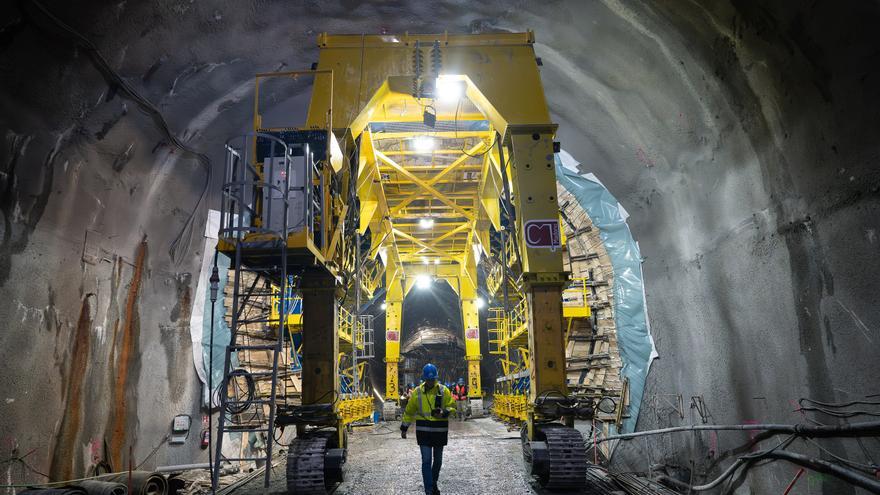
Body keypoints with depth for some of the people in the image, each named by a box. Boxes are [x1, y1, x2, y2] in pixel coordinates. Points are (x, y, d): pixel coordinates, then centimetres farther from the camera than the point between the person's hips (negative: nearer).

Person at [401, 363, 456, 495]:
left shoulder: (443, 390, -2)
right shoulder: (417, 392, 0)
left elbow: (452, 406, 0)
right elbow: (409, 411, 9)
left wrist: (444, 413, -21)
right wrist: (404, 428, 10)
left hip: (440, 430, 1)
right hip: (423, 430, -1)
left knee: (438, 460, 16)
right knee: (426, 460, -7)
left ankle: (433, 483, 37)